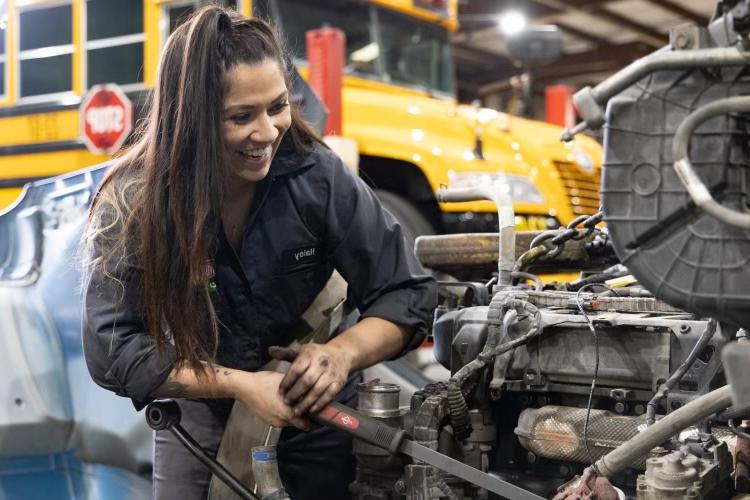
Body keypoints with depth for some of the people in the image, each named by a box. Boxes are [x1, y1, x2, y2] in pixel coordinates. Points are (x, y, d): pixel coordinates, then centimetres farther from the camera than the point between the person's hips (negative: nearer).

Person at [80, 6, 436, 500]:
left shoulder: (317, 176, -21)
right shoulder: (132, 203, -22)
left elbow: (407, 295, -16)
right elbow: (113, 349, -23)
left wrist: (343, 353, -36)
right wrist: (239, 385, -32)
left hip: (314, 405, 1)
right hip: (198, 406, -1)